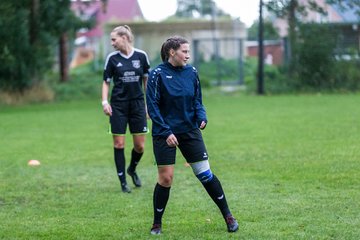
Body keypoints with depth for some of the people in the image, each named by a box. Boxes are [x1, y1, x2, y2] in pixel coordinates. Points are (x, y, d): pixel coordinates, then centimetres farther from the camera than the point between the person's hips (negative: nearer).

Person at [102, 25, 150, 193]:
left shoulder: (141, 56, -1)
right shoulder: (112, 58, -2)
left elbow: (146, 80, 7)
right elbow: (106, 82, 3)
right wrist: (104, 101, -10)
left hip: (138, 104, 1)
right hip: (118, 105, -1)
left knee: (140, 145, 2)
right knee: (119, 143, -2)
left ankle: (132, 169, 32)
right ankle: (123, 182, 10)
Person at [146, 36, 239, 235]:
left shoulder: (191, 72, 3)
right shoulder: (158, 74, -10)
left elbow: (197, 101, 12)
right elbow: (152, 106, -10)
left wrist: (201, 117, -9)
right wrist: (166, 132, -17)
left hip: (190, 131, 3)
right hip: (165, 134, -3)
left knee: (205, 174, 1)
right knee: (165, 178, -4)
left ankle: (228, 216, 13)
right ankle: (156, 224, 13)